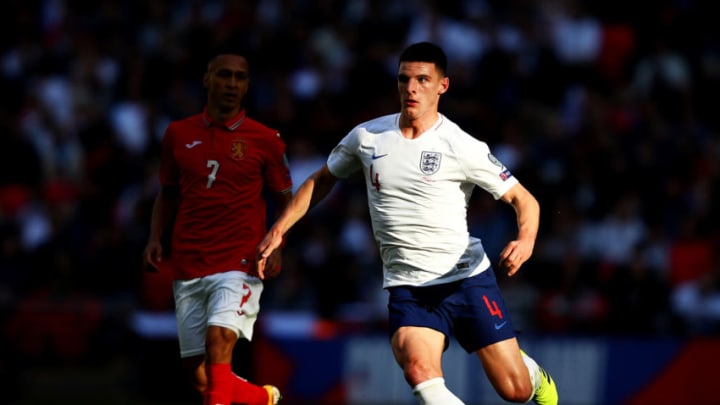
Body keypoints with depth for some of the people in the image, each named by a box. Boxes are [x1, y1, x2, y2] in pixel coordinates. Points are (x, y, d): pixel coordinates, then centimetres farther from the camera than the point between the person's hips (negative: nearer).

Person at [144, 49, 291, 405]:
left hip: (239, 265, -4)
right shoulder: (179, 134, 9)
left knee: (219, 337, -27)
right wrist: (155, 238, 5)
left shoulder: (265, 140, 2)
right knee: (196, 372, 3)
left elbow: (284, 199, 7)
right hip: (187, 266, 4)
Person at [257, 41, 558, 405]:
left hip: (467, 278, -1)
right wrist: (278, 231, 13)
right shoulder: (367, 137, 3)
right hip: (406, 288, 1)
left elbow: (524, 200, -4)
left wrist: (525, 242, -24)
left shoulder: (462, 148, -8)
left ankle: (530, 370, 37)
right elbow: (321, 181, 20)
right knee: (419, 371, -29)